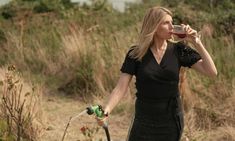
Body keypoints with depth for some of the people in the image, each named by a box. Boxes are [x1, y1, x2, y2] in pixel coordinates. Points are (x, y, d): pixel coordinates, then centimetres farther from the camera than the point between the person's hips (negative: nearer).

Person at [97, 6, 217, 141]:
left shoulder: (178, 50, -3)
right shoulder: (135, 54, -5)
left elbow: (212, 72, -8)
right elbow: (121, 88, -11)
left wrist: (197, 42, -14)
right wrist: (106, 110, -28)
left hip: (171, 123, 0)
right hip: (144, 122, 0)